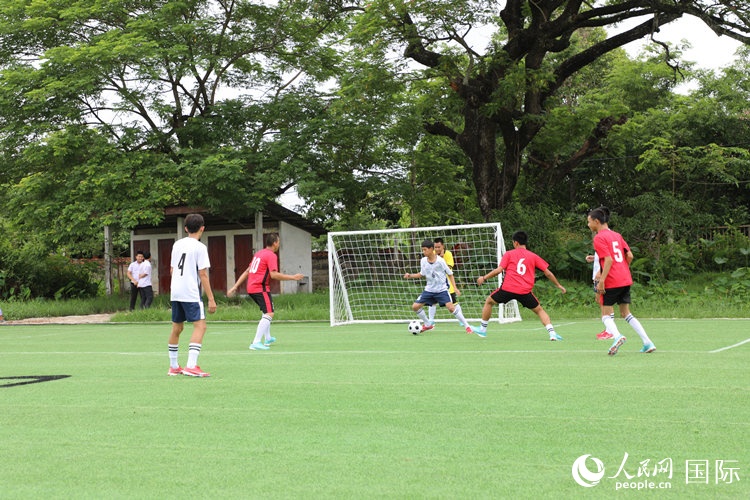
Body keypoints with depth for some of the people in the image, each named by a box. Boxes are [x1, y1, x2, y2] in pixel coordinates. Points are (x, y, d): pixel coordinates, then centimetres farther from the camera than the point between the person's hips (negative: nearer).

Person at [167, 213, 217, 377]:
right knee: (200, 326, -9)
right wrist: (211, 299, -11)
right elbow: (203, 274, -12)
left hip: (175, 292, 7)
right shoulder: (200, 247, -8)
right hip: (191, 293, -7)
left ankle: (173, 366, 23)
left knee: (176, 328, 15)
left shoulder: (177, 244, 12)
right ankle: (191, 366, -21)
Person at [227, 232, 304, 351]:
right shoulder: (271, 255, -9)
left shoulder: (258, 253, 18)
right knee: (269, 314, -14)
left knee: (267, 312, 27)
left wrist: (235, 287, 20)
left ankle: (267, 338, 37)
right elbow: (274, 274, -20)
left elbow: (247, 271, 19)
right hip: (261, 288, -10)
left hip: (251, 288, 10)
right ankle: (256, 343, -25)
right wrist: (293, 277, -15)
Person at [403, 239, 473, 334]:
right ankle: (427, 325, 21)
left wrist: (455, 287, -13)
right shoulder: (423, 261, -3)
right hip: (429, 289, 5)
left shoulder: (440, 260, -15)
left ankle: (467, 326, -9)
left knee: (451, 307, -22)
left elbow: (449, 274, -5)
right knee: (415, 306, -1)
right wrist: (410, 275, -2)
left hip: (442, 289, -5)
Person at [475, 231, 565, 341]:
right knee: (539, 310, 17)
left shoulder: (508, 254, 8)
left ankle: (482, 329, 25)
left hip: (508, 288, -1)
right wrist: (558, 285, 25)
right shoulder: (533, 256, 13)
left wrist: (484, 278, 9)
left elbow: (499, 270, -2)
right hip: (525, 291, 1)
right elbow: (547, 273, 13)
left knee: (489, 302, 22)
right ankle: (552, 333, -1)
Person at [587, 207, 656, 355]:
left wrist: (601, 281, -18)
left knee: (606, 314, 1)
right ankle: (648, 343, 9)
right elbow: (630, 255, 11)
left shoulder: (599, 238, -8)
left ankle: (617, 336, -26)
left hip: (612, 282, -7)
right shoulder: (616, 235, 14)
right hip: (626, 280, 7)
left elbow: (609, 260, -17)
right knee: (626, 313, 16)